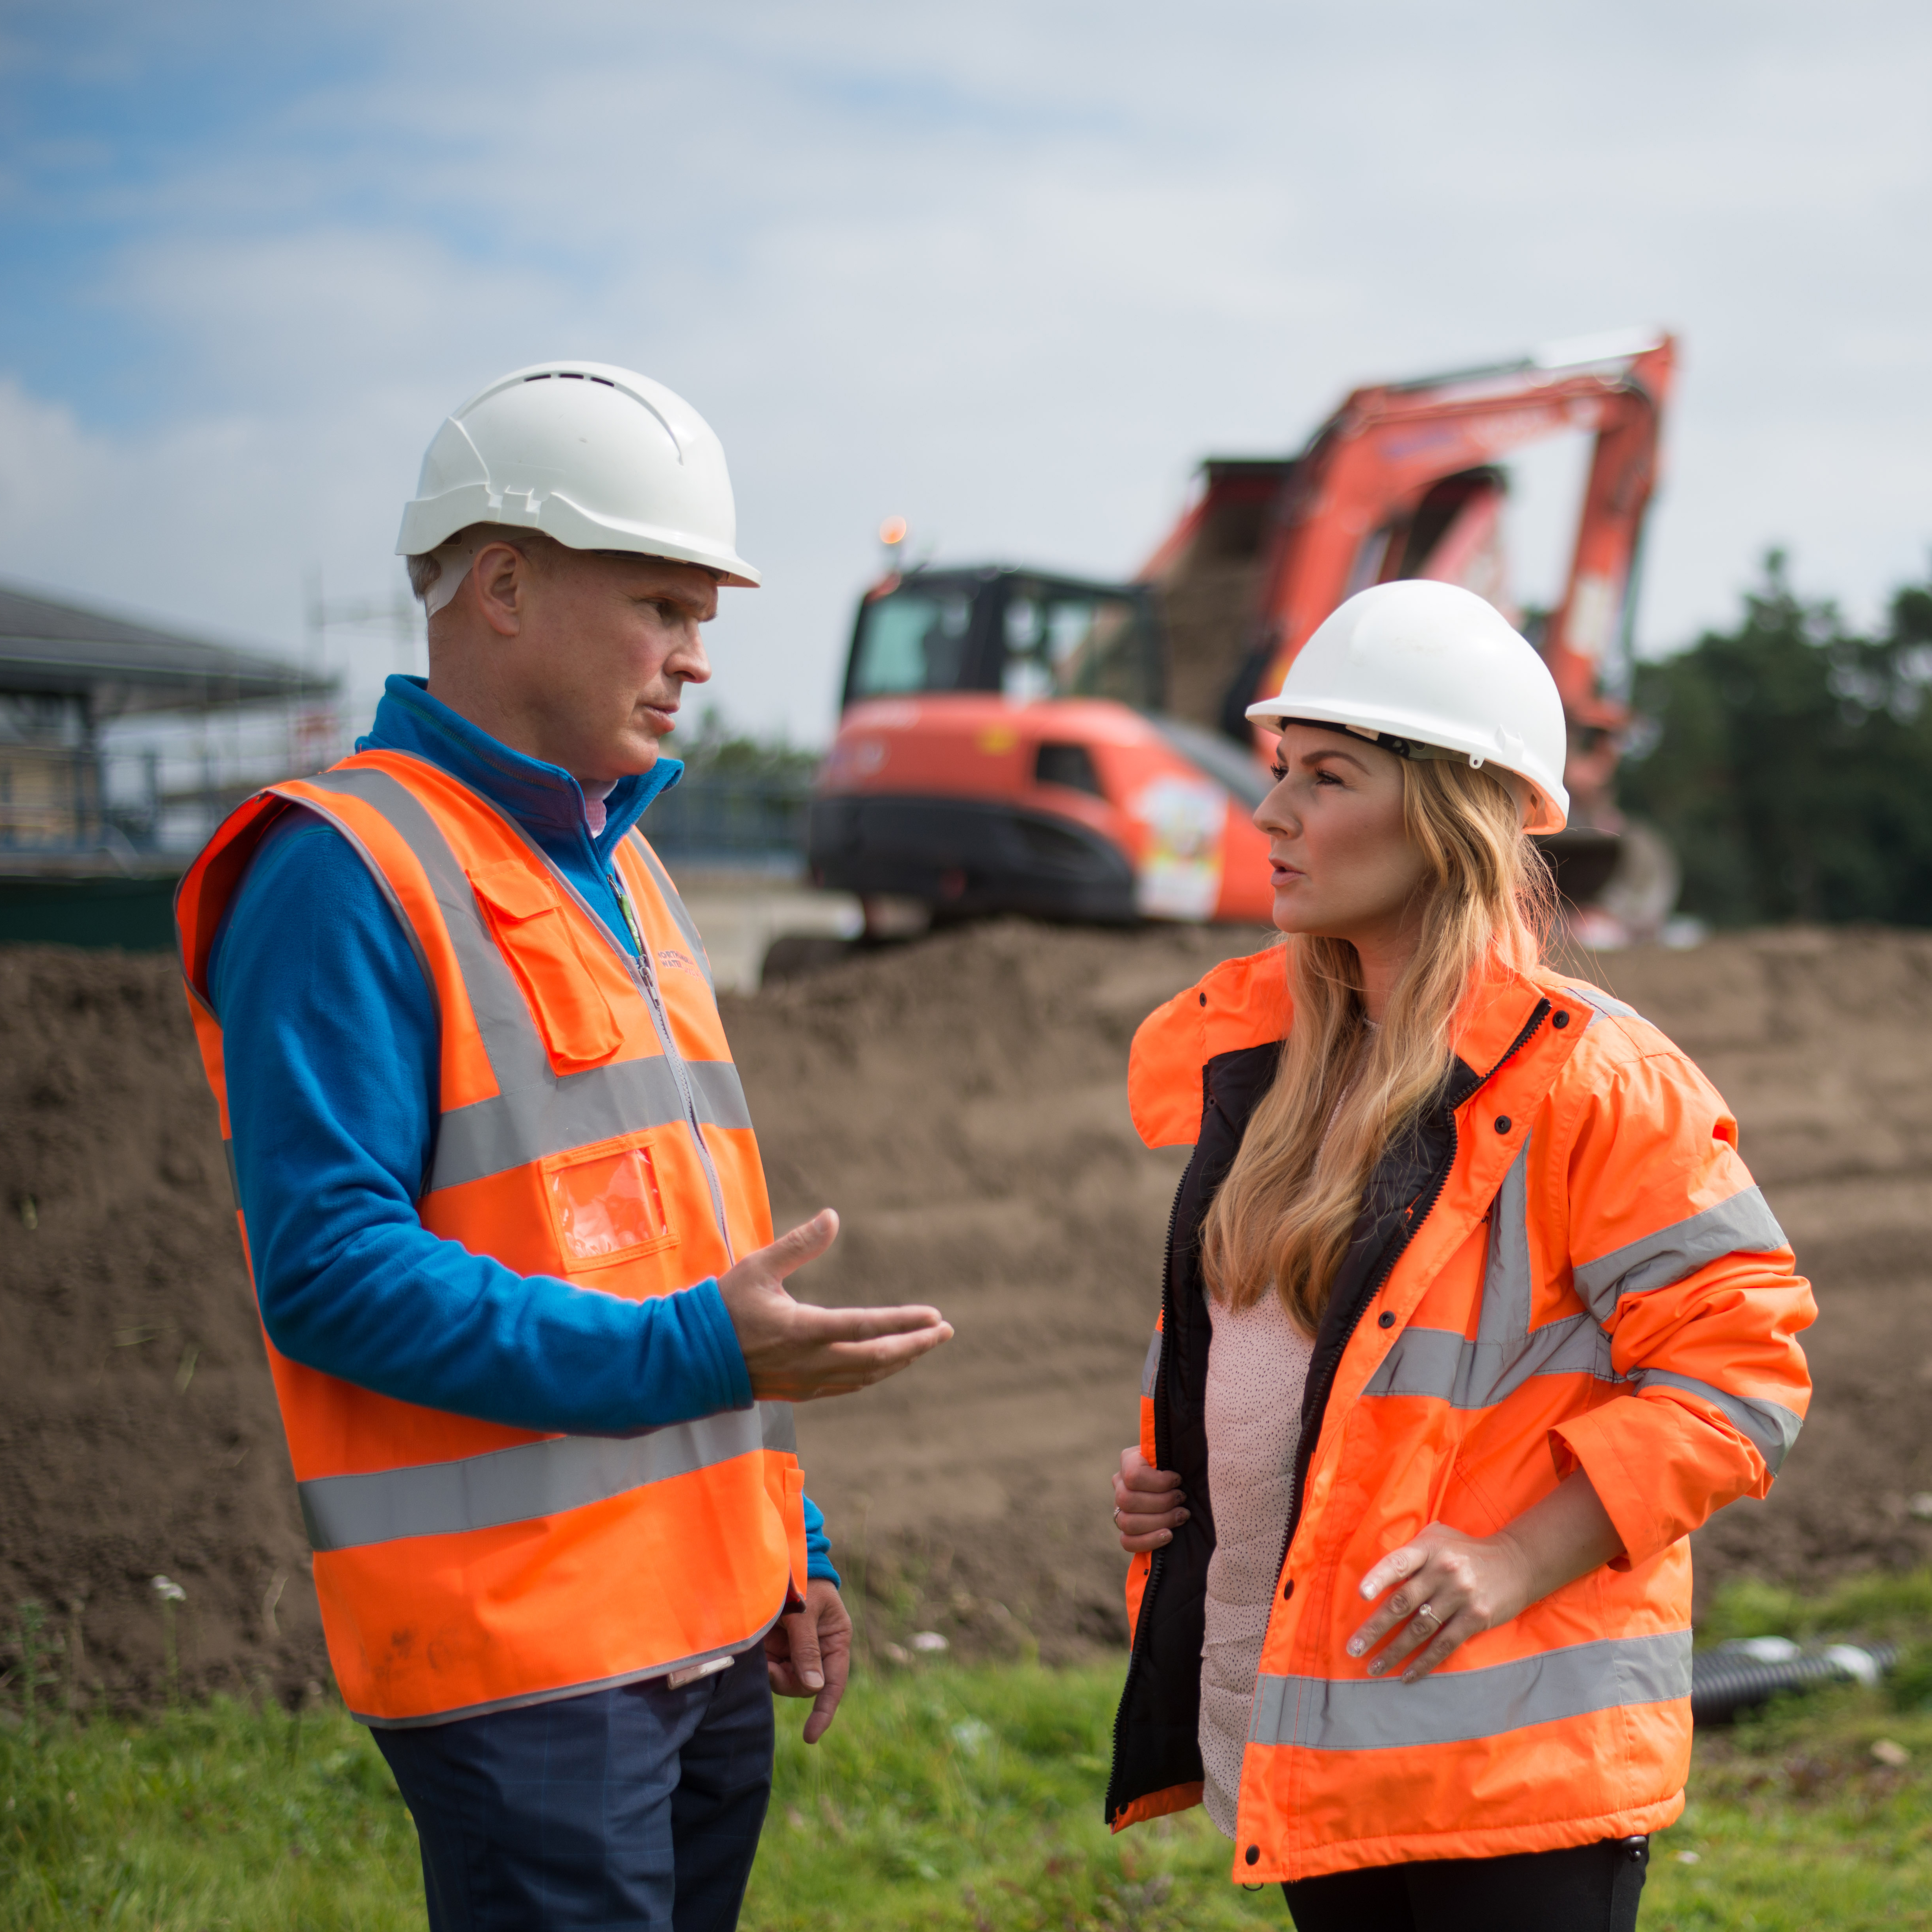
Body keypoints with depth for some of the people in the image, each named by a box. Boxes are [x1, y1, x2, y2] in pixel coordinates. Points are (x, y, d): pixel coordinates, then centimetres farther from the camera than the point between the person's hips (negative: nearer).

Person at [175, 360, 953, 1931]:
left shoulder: (619, 869, 17)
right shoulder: (344, 874, -12)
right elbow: (334, 1271, -19)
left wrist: (783, 1543, 18)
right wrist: (685, 1353, -23)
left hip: (708, 1628, 9)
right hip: (522, 1651, -9)